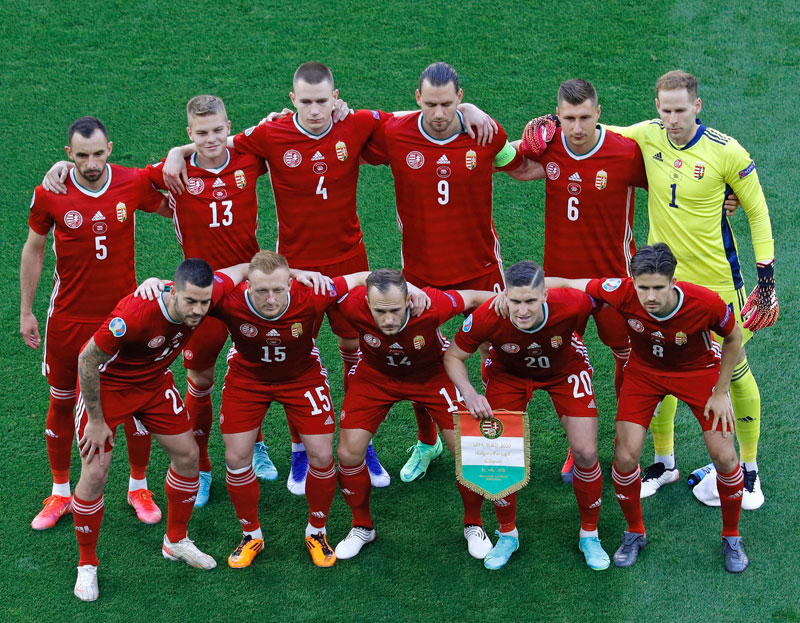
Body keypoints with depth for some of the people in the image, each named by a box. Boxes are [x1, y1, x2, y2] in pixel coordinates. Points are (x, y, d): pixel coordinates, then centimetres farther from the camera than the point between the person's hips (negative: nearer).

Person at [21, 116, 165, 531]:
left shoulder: (134, 183, -10)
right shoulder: (50, 194, -10)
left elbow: (173, 209, 10)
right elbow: (33, 249, 3)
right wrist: (26, 312, 5)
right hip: (68, 319, 0)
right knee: (61, 403, 10)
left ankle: (139, 488, 27)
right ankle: (60, 494, 27)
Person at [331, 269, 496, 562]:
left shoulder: (432, 305, -40)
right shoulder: (352, 304, -37)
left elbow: (473, 297, -18)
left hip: (432, 373, -1)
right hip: (375, 375, 1)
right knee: (348, 453, -4)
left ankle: (473, 525, 21)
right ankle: (362, 527, 23)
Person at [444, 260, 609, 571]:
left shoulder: (572, 304, -39)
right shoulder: (487, 317, -37)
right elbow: (453, 356, -18)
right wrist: (469, 394, -33)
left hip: (566, 369, 0)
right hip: (508, 371, 0)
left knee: (585, 453, -7)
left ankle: (589, 535, 17)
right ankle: (508, 533, 19)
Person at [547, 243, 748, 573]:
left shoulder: (706, 303, -35)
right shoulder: (622, 292, -34)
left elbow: (733, 337, -13)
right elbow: (566, 284, -21)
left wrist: (721, 392, -8)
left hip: (697, 370, -1)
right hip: (644, 370, 1)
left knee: (724, 457, -4)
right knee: (625, 457, -8)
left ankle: (731, 537, 22)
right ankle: (634, 533, 20)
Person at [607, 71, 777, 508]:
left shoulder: (726, 151, -16)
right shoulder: (649, 136, -6)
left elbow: (757, 211, -6)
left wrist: (766, 273, -9)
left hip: (718, 279, -3)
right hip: (663, 276, 4)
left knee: (734, 370, 8)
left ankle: (749, 469, 24)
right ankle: (664, 462, 30)